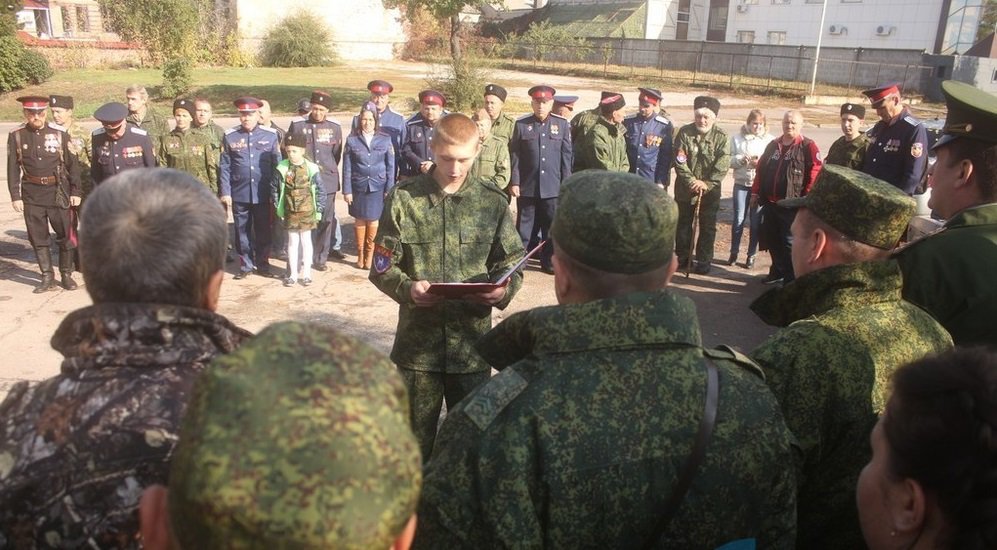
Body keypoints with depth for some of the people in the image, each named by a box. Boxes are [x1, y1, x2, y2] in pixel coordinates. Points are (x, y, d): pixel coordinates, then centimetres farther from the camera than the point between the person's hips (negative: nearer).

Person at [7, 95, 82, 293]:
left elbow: (72, 163, 1)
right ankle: (47, 277, 15)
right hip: (32, 195, 1)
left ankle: (66, 274, 16)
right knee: (38, 238, 6)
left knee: (65, 235, 2)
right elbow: (13, 168, 3)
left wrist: (75, 192, -1)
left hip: (58, 192, -1)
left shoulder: (59, 133, -2)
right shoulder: (16, 135, 1)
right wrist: (15, 196, -1)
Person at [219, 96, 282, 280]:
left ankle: (263, 264, 23)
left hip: (263, 194, 0)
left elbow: (277, 164, 1)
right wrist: (225, 192, -4)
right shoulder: (230, 136, 0)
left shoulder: (271, 135, 0)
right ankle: (246, 265, 21)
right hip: (239, 194, 0)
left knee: (263, 231, 9)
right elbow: (224, 167, 1)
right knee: (242, 231, 9)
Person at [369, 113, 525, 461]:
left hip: (472, 342, 1)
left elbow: (513, 262, 6)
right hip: (417, 341, -1)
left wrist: (504, 290, -16)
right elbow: (382, 265, 0)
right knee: (415, 436, 14)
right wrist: (407, 288, -21)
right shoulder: (404, 198, -2)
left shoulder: (493, 202, 1)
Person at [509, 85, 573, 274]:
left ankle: (549, 261, 18)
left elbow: (566, 156, 5)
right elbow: (514, 156, 2)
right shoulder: (521, 125, 2)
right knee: (524, 225, 7)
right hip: (527, 186, -1)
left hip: (552, 187, 1)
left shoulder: (562, 125, 5)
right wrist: (514, 182, -4)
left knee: (552, 226, 6)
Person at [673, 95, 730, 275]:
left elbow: (722, 166, -13)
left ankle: (704, 260, 18)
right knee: (683, 224, 13)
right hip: (685, 188, 1)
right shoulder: (684, 132, -6)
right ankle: (682, 257, 27)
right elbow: (679, 161, -10)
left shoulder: (721, 136, -8)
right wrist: (691, 180, -19)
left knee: (708, 227, 6)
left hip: (710, 190, -1)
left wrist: (707, 184, -20)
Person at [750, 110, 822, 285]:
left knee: (789, 242, -3)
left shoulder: (808, 146, -6)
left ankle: (791, 279, 6)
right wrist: (756, 193, 10)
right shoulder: (773, 145, 13)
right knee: (771, 239, 14)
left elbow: (815, 174, -12)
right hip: (770, 202, 6)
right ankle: (778, 271, 30)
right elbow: (760, 170, 16)